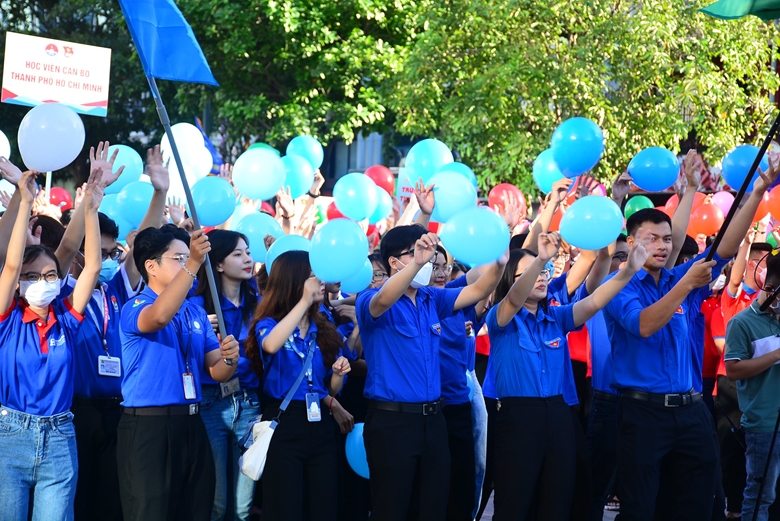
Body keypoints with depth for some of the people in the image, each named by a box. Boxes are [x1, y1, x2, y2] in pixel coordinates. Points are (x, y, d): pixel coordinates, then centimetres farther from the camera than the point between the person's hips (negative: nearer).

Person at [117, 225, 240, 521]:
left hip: (190, 426, 7)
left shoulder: (196, 313, 13)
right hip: (148, 427, -7)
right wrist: (193, 264, -39)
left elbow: (218, 372, 12)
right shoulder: (135, 308, -7)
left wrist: (230, 358, -12)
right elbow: (160, 316, -32)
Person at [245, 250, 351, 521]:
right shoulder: (268, 324, -4)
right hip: (283, 425, -5)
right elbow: (271, 346, -31)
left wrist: (339, 373, -8)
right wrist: (305, 300, -28)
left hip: (320, 425, 5)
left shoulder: (325, 329, 10)